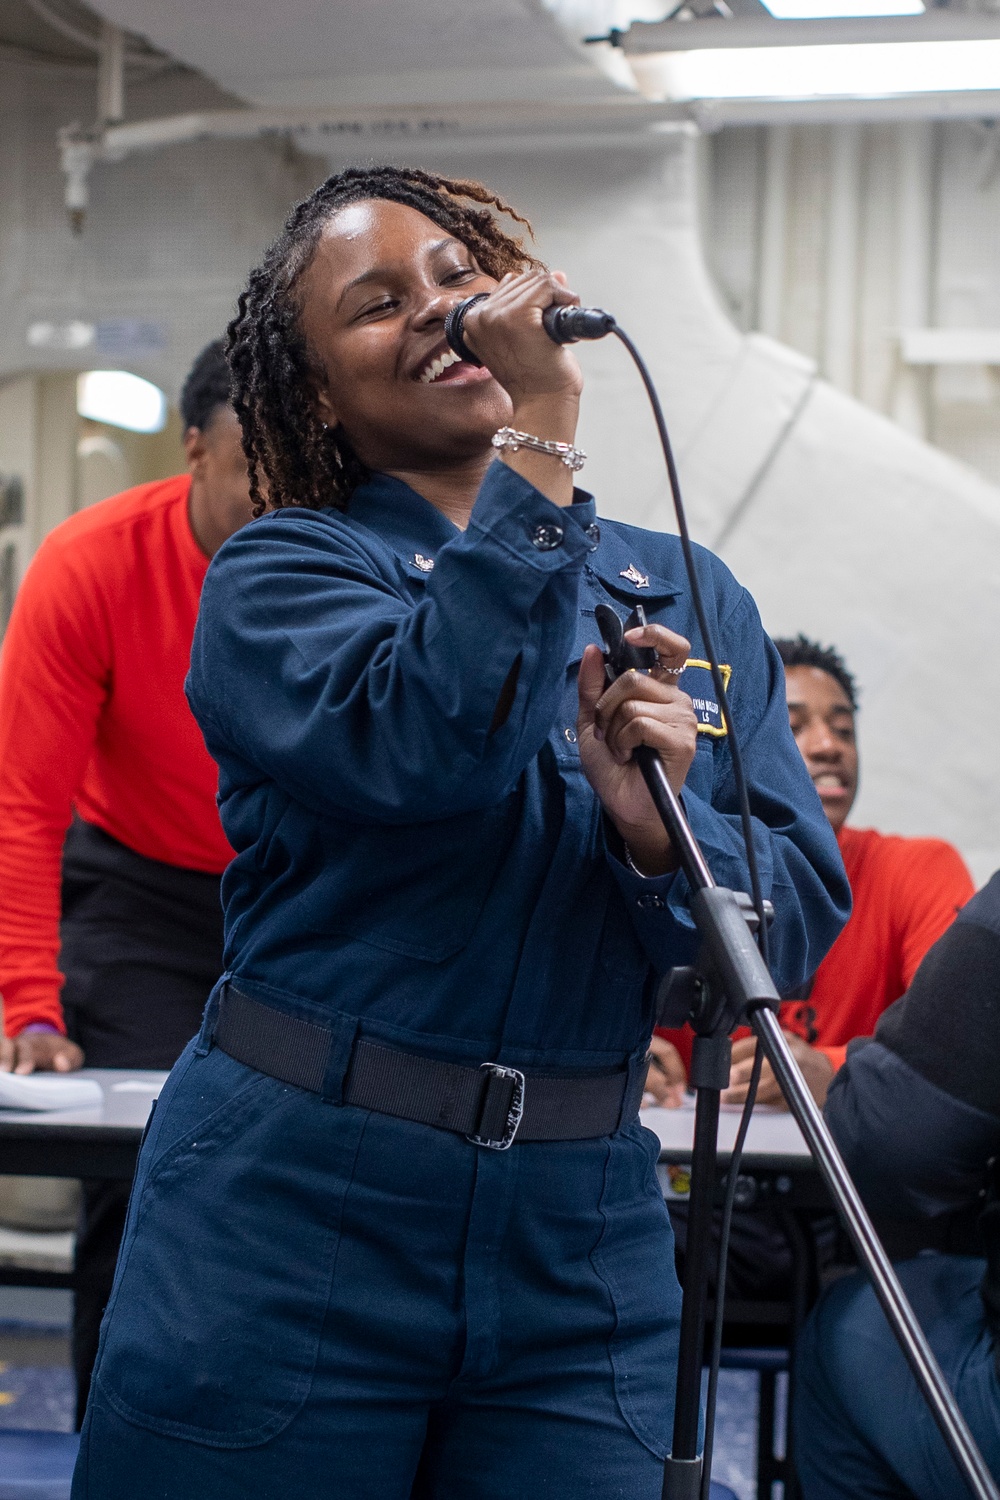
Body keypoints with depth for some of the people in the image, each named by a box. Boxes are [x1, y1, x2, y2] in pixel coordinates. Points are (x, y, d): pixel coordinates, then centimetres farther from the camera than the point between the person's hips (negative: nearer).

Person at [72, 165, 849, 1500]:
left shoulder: (689, 595, 9)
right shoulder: (278, 574, -2)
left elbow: (799, 923, 3)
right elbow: (428, 746, -23)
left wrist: (656, 832, -17)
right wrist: (541, 446, -18)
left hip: (582, 1233, 3)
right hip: (293, 1206, -3)